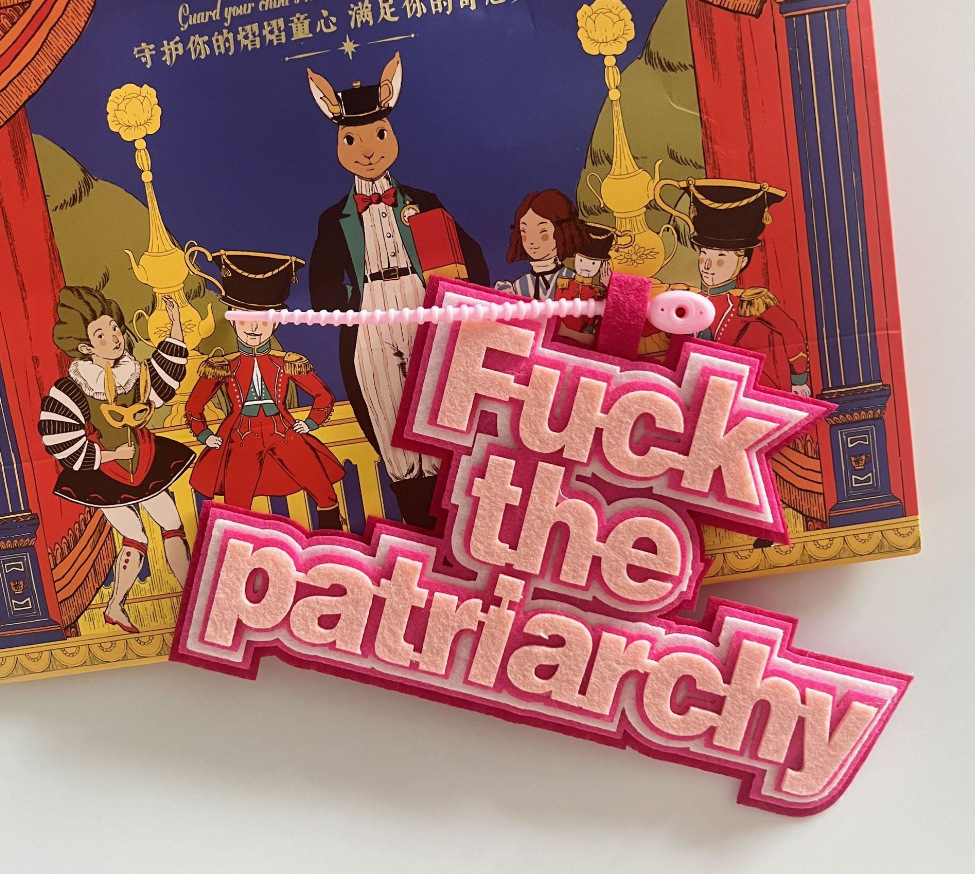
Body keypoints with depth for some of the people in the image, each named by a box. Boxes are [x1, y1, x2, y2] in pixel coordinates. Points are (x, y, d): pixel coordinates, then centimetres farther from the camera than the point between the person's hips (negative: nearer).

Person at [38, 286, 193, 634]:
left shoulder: (134, 373, -7)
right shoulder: (71, 391, -22)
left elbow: (163, 379, 11)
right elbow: (58, 440, -21)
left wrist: (175, 329, 1)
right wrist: (111, 455, -17)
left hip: (143, 464, 5)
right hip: (104, 474, -5)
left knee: (174, 526, 7)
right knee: (135, 540, -3)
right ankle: (115, 608, 17)